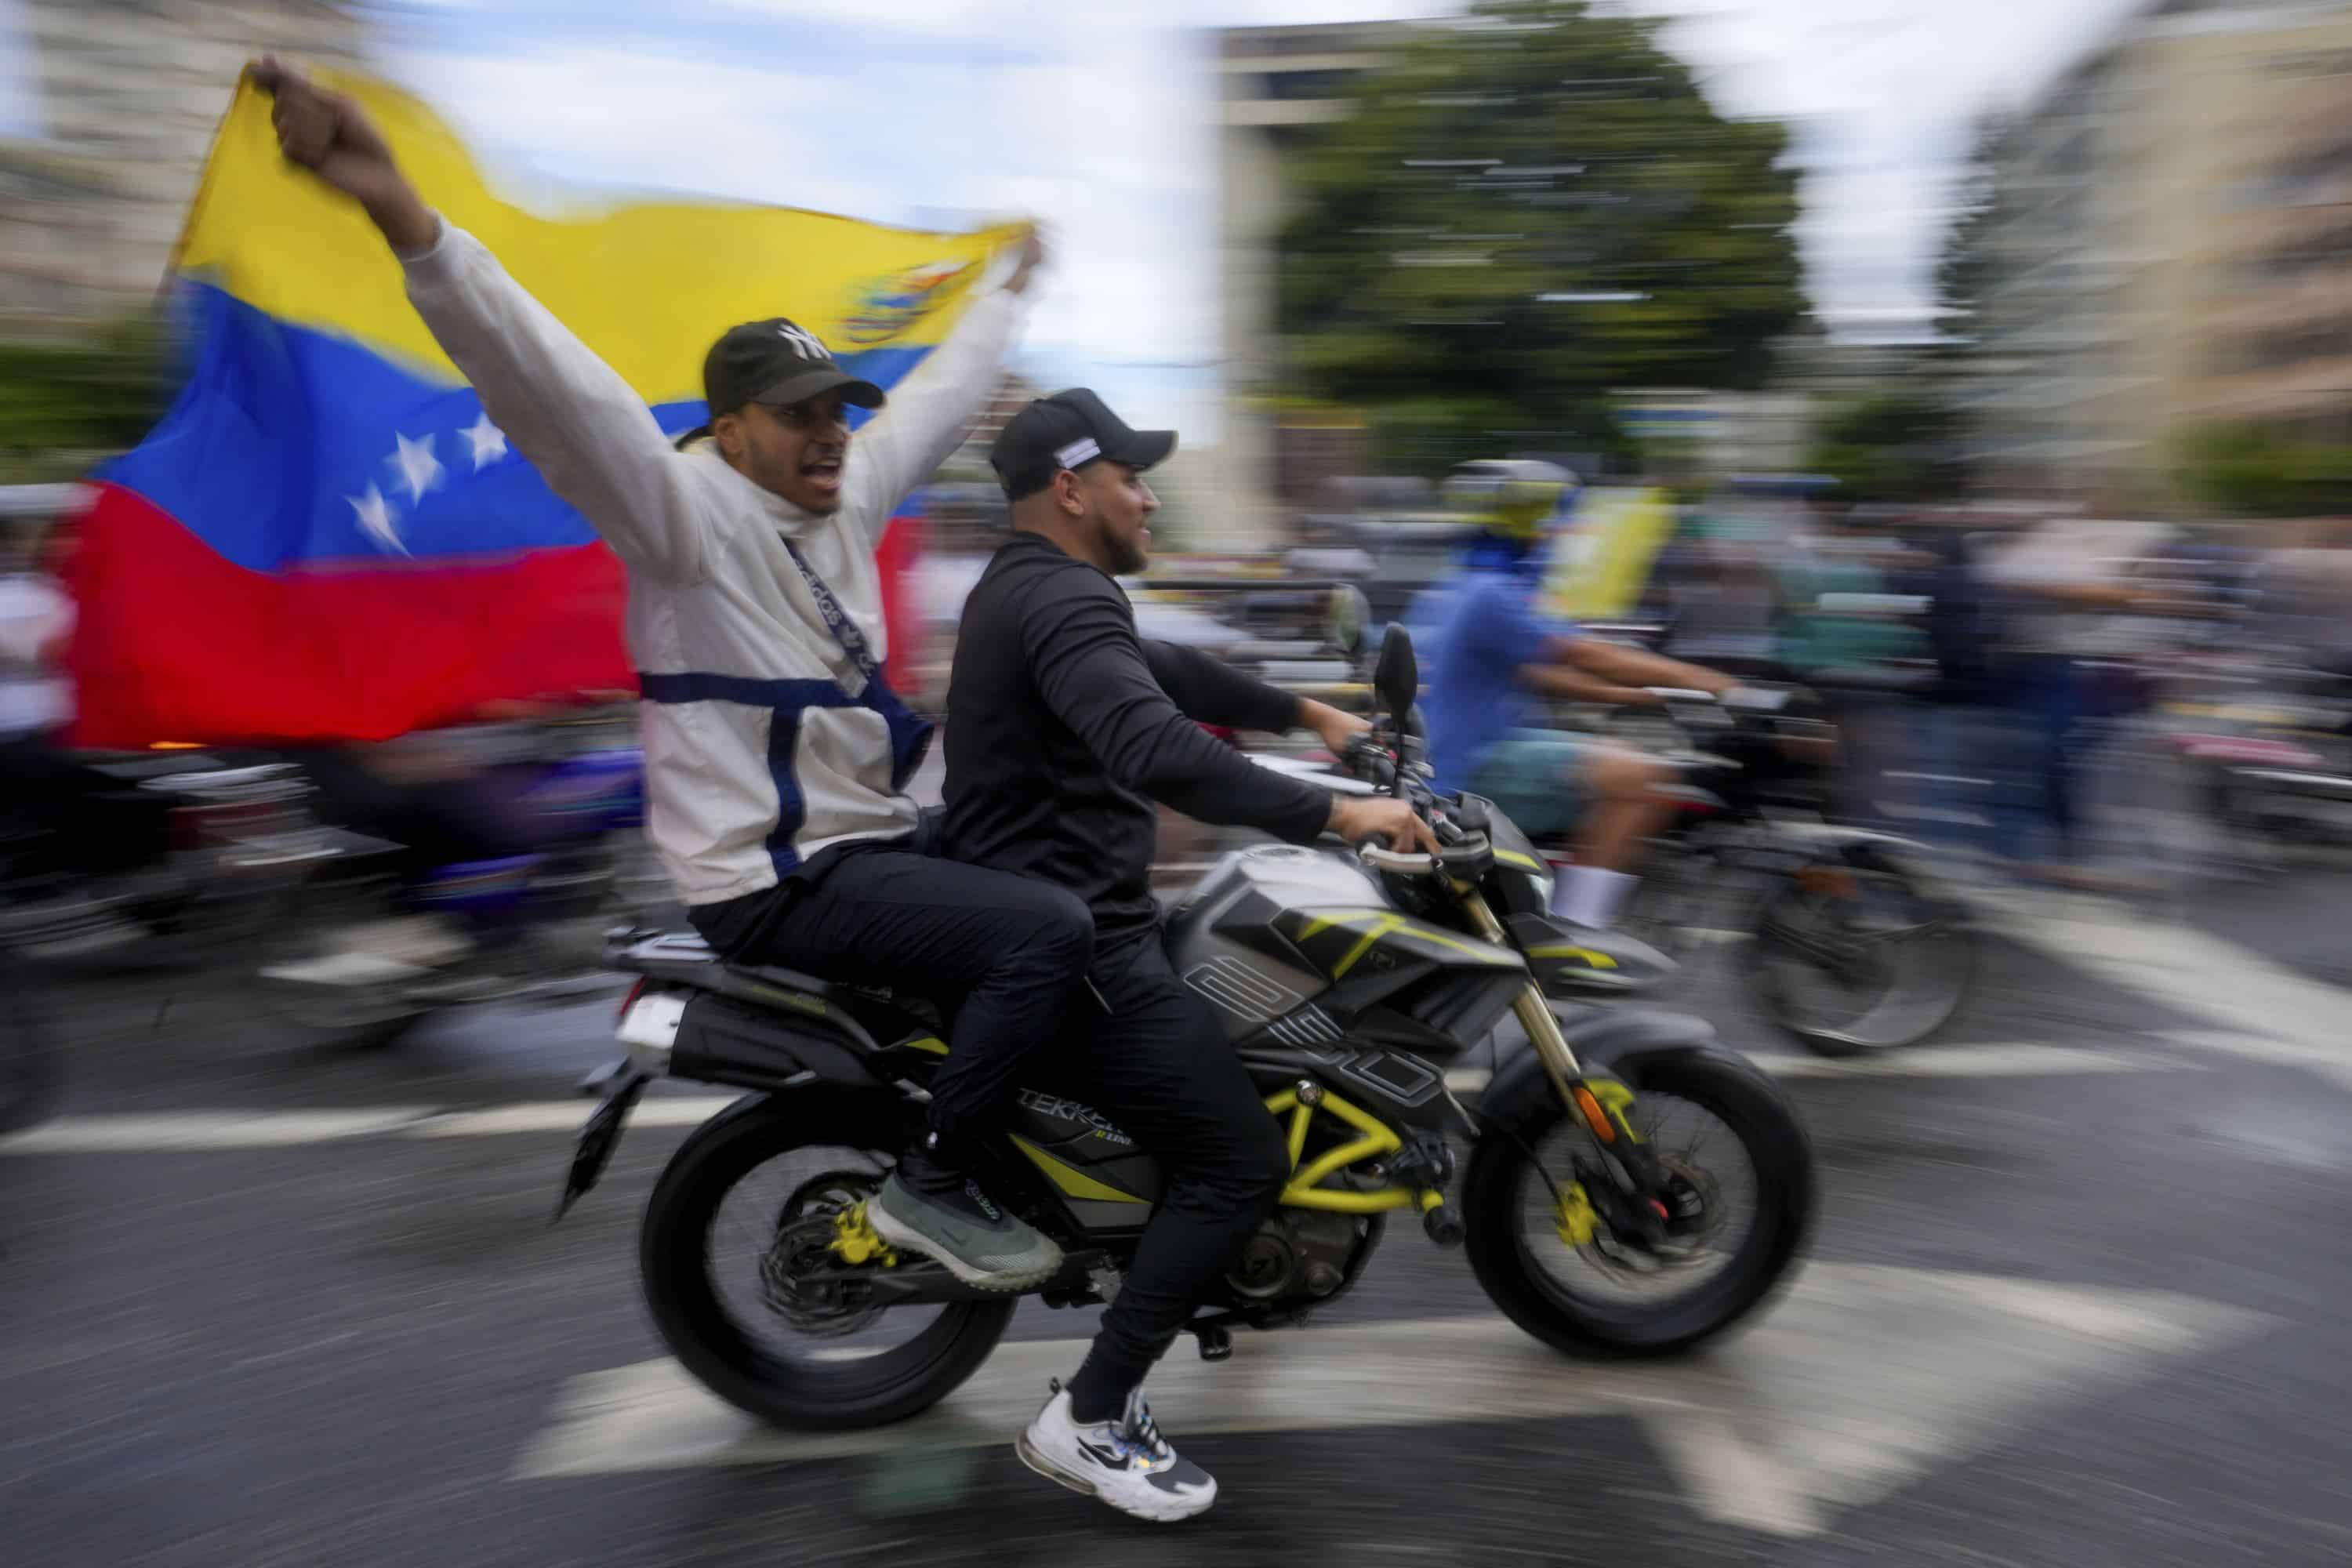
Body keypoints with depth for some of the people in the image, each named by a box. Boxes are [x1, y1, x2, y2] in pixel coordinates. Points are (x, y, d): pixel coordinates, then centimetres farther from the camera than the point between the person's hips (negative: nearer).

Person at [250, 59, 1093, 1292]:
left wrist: (1004, 292, 36)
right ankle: (930, 1186, -8)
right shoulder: (690, 509, -15)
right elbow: (558, 392, -31)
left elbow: (941, 396, 23)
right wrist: (406, 219, -44)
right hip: (772, 883, -9)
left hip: (871, 835, 10)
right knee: (1047, 932, -24)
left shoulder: (843, 494, 8)